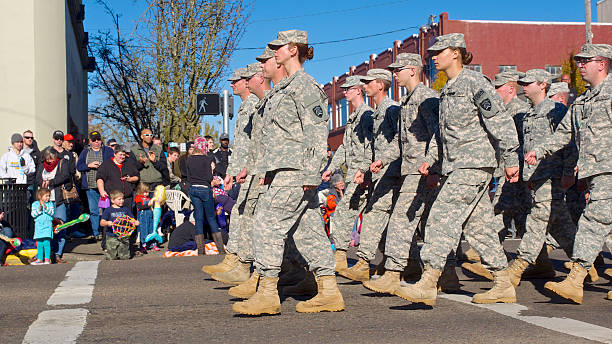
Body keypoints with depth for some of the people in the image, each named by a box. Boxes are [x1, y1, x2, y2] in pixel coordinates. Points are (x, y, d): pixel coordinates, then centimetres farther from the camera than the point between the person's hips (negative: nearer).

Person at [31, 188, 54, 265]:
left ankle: (47, 258, -8)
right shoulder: (35, 204, 6)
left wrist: (46, 208, -20)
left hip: (47, 226, -2)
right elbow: (33, 214, -4)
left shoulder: (50, 203, 6)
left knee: (46, 242, -12)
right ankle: (40, 259, 14)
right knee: (39, 243, 6)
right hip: (38, 226, 2)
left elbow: (52, 212, -6)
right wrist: (39, 209, -18)